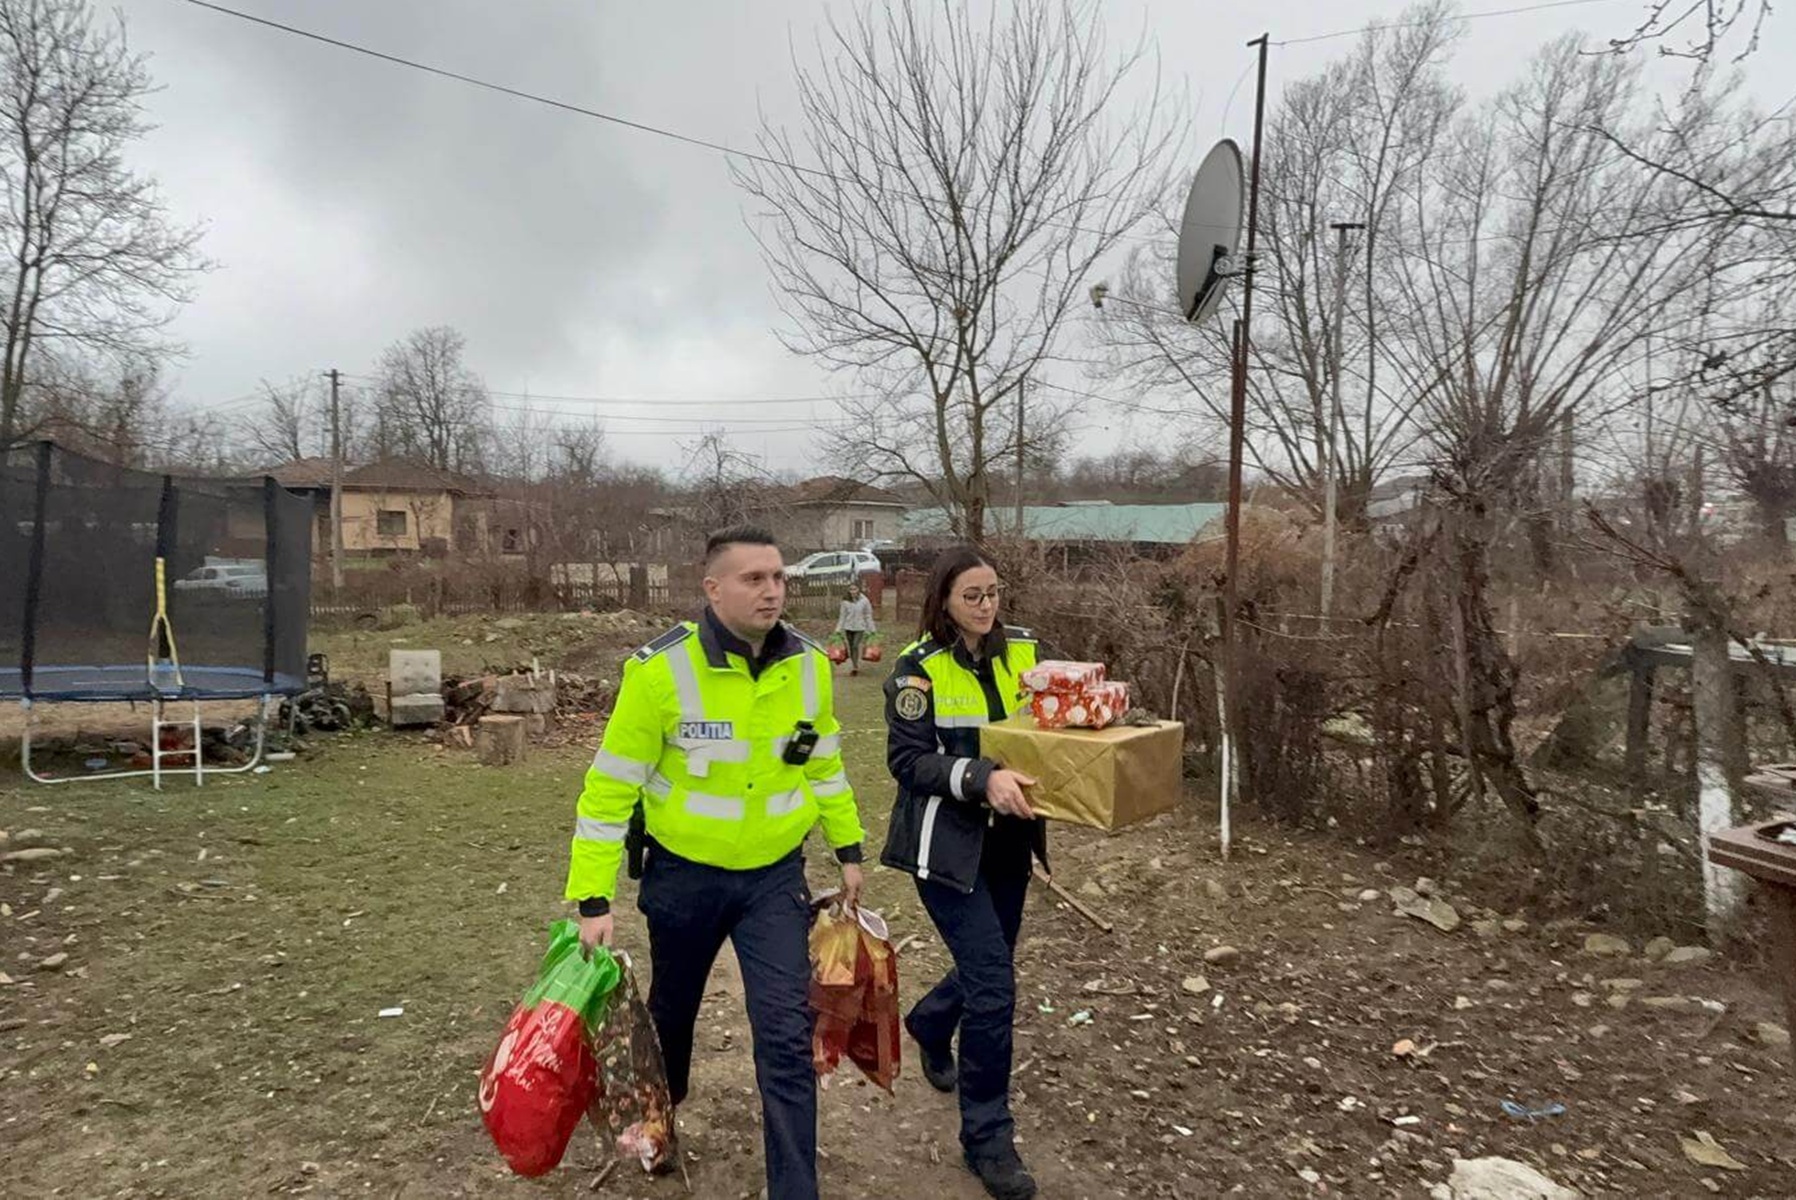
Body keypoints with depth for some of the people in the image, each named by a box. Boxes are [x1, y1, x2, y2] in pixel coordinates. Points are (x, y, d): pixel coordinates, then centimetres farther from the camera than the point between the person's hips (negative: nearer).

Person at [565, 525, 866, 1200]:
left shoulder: (809, 665, -8)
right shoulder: (660, 669, -21)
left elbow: (825, 765, 8)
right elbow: (610, 789, -15)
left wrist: (848, 849, 11)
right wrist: (593, 899, -15)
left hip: (775, 875, 2)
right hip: (683, 875, -1)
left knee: (786, 1036, -3)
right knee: (672, 1012, 22)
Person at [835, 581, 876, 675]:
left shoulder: (864, 601, -6)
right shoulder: (846, 601, -2)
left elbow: (868, 616, 0)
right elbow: (842, 615, 5)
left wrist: (872, 629, -1)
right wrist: (838, 629, 4)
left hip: (860, 628, -3)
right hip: (848, 627, 3)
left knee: (855, 646, -14)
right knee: (851, 647, 7)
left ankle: (855, 666, -8)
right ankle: (854, 666, 18)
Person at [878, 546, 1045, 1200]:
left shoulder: (1021, 650, 2)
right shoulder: (917, 667, -12)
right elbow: (907, 760, -16)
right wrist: (982, 778, -29)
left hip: (1007, 839, 6)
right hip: (947, 843, -6)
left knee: (988, 968, 18)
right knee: (993, 984, -8)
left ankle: (929, 1024, 52)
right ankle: (987, 1138, 10)